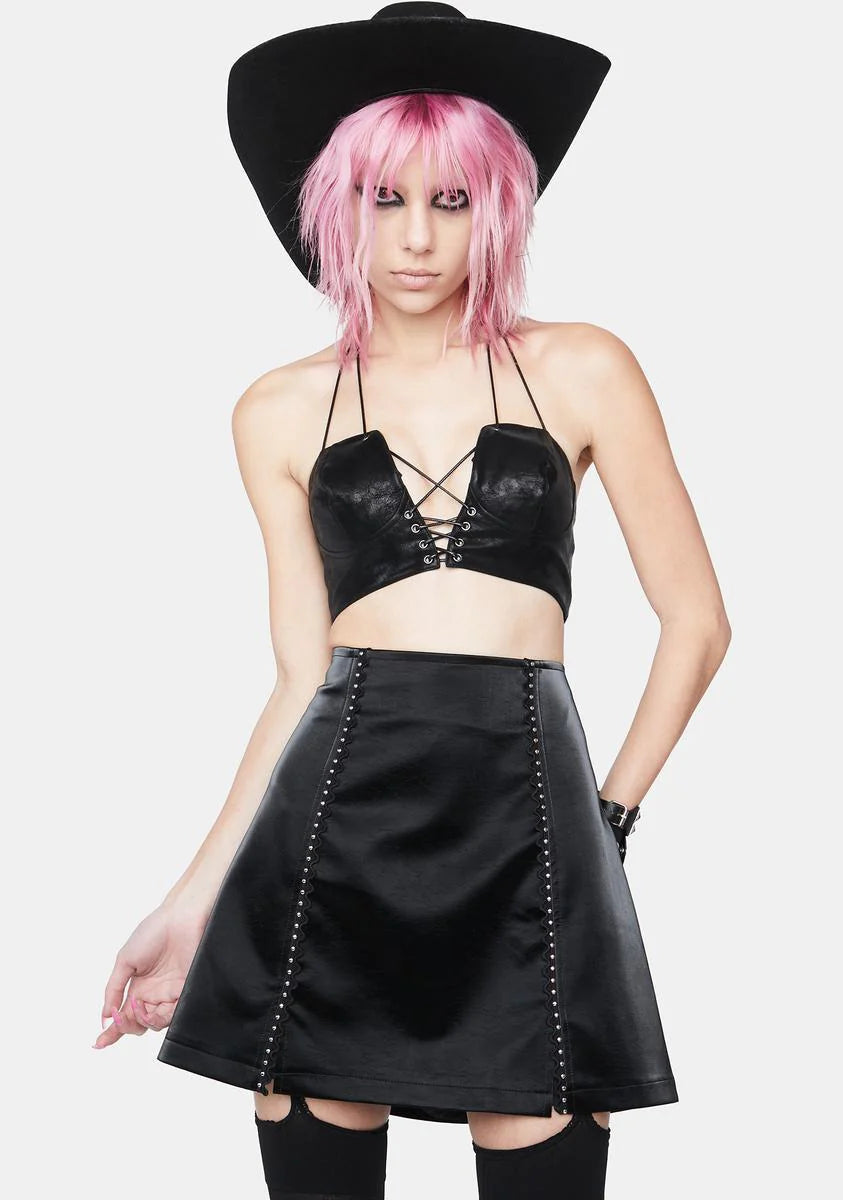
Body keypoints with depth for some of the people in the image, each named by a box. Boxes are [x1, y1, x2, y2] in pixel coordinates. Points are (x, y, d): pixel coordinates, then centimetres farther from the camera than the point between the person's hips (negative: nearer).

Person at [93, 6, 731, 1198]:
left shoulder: (580, 370, 6)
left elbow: (697, 620, 8)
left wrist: (612, 814, 5)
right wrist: (195, 899, 4)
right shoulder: (282, 412, 10)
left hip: (527, 816, -1)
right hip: (335, 823, 1)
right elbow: (302, 676, 9)